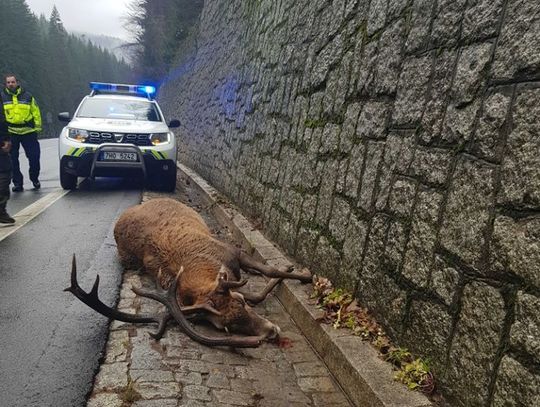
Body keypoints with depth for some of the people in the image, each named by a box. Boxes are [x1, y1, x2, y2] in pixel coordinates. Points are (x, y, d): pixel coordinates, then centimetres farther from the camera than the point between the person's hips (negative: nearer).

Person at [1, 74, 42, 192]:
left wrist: (37, 127, 5)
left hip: (28, 132, 0)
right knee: (13, 160, 4)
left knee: (34, 157, 0)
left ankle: (35, 179, 22)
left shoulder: (27, 96, 6)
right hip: (11, 133, 0)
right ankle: (17, 183, 15)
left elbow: (36, 111, 9)